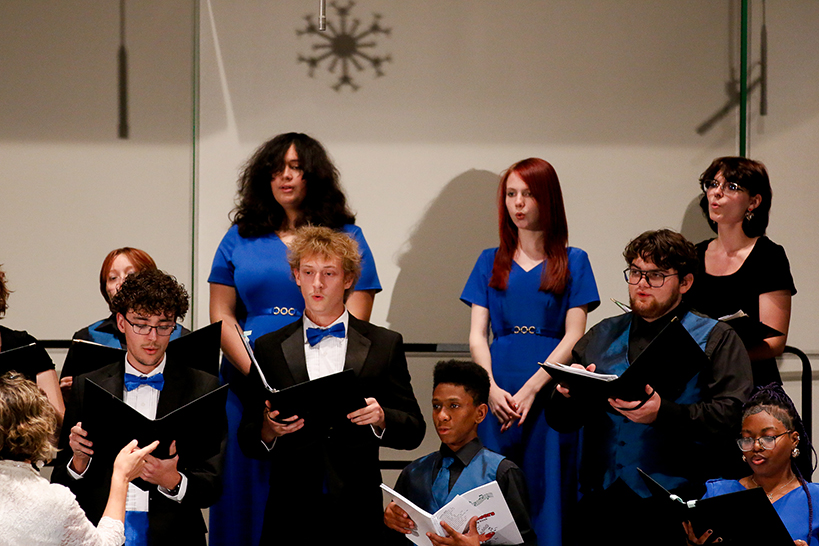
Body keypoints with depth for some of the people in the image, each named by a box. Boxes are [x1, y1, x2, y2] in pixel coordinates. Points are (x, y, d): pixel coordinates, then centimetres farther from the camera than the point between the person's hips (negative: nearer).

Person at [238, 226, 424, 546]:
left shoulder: (385, 345, 8)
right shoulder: (269, 349, 9)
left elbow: (413, 432, 6)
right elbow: (247, 443, 7)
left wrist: (381, 418, -14)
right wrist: (268, 430, -15)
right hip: (292, 515, 0)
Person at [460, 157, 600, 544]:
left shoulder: (572, 262, 7)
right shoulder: (490, 262, 14)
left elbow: (573, 337, -1)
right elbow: (477, 335, 8)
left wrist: (531, 387, -13)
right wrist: (492, 389, -10)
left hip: (550, 392, -2)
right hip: (497, 393, 2)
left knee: (546, 493, -5)